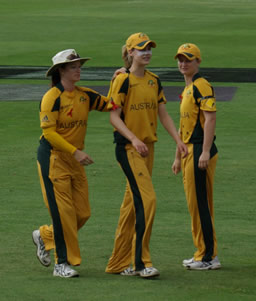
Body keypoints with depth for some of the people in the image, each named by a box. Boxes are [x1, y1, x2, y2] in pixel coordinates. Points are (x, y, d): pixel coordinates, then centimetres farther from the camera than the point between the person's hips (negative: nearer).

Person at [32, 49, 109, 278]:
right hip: (53, 157, -7)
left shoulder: (85, 95, 8)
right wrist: (76, 151, -21)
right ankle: (62, 263, 2)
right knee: (63, 211, -7)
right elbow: (48, 132, -17)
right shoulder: (52, 97, -11)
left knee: (82, 213, 6)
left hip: (75, 159, 7)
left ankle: (44, 235, 28)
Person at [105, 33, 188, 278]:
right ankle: (141, 261, -12)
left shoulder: (154, 81, 12)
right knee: (146, 199, -16)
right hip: (128, 147, -7)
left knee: (132, 203, 11)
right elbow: (114, 117, -13)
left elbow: (163, 114, 16)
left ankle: (119, 263, 17)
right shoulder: (122, 81, -10)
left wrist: (178, 140, 8)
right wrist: (134, 139, -24)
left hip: (147, 146, 8)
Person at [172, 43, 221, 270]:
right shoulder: (187, 90, 21)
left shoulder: (201, 86, -11)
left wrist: (205, 152, -27)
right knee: (196, 204, 13)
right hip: (189, 151, 10)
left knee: (200, 204, -8)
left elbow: (210, 118, -20)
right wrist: (178, 157, 27)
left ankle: (208, 257, -5)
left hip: (200, 151, -10)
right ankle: (205, 254, 20)